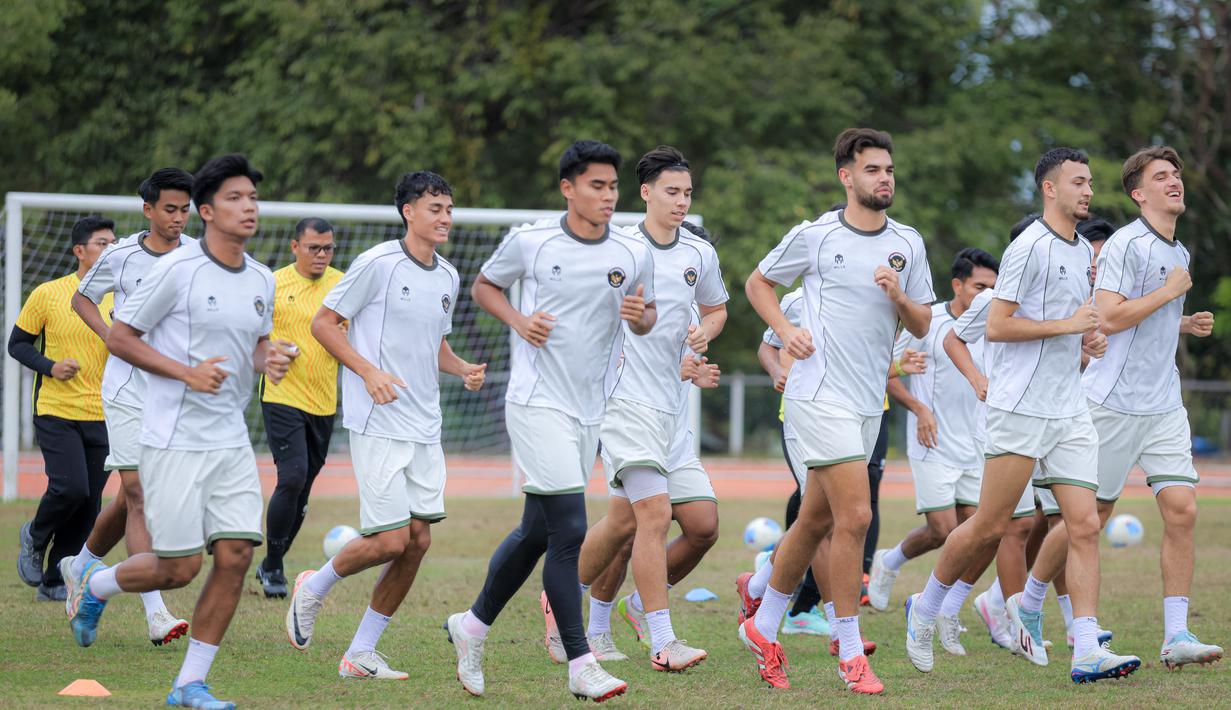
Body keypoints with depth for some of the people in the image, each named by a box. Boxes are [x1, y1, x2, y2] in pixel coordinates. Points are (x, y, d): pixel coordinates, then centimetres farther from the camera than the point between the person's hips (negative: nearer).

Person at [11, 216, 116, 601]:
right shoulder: (48, 294, -4)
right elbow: (17, 344, 2)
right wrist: (50, 367, -14)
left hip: (102, 417, 4)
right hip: (57, 412, -4)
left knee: (89, 504, 2)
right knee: (70, 488, -19)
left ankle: (53, 580, 16)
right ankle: (35, 538, 13)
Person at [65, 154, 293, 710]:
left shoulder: (261, 280, 9)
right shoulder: (177, 270, -11)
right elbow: (119, 337, -7)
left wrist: (269, 360, 0)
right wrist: (188, 372, -17)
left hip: (232, 442, 6)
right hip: (174, 440, -6)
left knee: (235, 557, -4)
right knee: (178, 569, -5)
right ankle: (93, 585, 27)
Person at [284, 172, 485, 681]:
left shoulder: (448, 277, 12)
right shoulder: (378, 264, -9)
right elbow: (323, 323, -6)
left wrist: (463, 369, 5)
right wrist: (369, 371, -18)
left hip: (425, 429, 7)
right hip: (378, 424, -7)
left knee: (417, 540, 1)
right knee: (391, 540, -12)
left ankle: (361, 654, 10)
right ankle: (314, 588, 17)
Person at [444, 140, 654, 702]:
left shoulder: (634, 254, 3)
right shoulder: (529, 241, -5)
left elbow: (646, 319, 15)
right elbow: (484, 285, 10)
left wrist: (640, 315, -9)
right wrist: (518, 319, -9)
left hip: (589, 411, 5)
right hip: (537, 401, -5)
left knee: (536, 533, 13)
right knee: (569, 529, -14)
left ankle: (473, 625, 32)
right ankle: (580, 665, -11)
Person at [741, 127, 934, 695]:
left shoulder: (908, 244, 9)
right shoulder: (813, 236, -3)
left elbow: (922, 326, 11)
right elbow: (758, 282, 11)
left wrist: (898, 296, -9)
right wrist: (787, 332, -5)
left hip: (870, 402, 6)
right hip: (821, 394, -6)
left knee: (816, 520, 12)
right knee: (855, 516, -14)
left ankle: (764, 626, 30)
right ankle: (850, 653, -7)